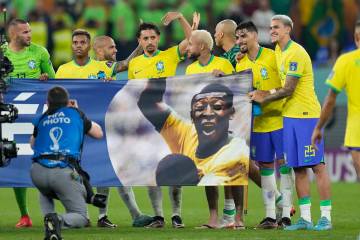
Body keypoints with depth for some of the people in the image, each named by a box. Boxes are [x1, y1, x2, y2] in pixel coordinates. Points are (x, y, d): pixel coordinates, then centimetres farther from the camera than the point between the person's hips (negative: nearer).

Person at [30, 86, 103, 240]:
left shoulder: (42, 119, 23)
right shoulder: (75, 114, 17)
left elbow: (32, 144, 42)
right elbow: (98, 133, 32)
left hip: (38, 171, 3)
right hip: (64, 172, -3)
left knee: (45, 192, 40)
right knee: (81, 217, 6)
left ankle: (49, 217, 9)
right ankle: (59, 221, -29)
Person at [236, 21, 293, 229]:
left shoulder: (273, 57, -7)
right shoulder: (240, 65, 9)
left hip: (279, 118, -5)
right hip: (257, 122, 5)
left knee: (283, 162, -3)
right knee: (265, 165, 6)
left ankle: (286, 214, 0)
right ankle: (270, 215, 9)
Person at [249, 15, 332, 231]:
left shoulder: (296, 53, -14)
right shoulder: (278, 51, 13)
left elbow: (289, 90, -16)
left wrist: (264, 98, -6)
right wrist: (267, 93, 4)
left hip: (306, 115, -9)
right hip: (290, 115, 9)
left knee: (317, 166, -6)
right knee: (298, 168, 6)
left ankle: (326, 217, -6)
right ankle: (305, 218, 8)